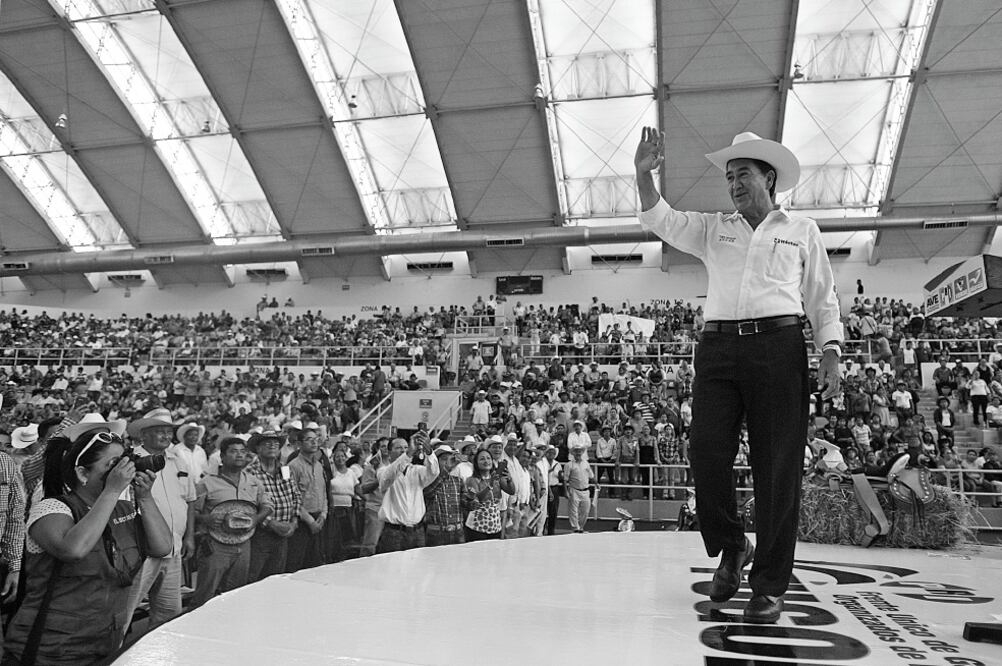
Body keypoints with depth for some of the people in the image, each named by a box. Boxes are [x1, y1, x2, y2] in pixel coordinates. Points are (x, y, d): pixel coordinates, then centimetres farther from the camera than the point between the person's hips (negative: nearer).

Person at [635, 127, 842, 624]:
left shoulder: (802, 230, 18)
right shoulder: (713, 229, 21)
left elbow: (823, 300, 15)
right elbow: (661, 221, 9)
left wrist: (831, 355, 2)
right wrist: (644, 175, -7)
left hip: (778, 345, -1)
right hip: (718, 346, 2)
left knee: (777, 469, -3)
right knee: (706, 452, -10)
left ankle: (769, 585, 7)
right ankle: (730, 548, 16)